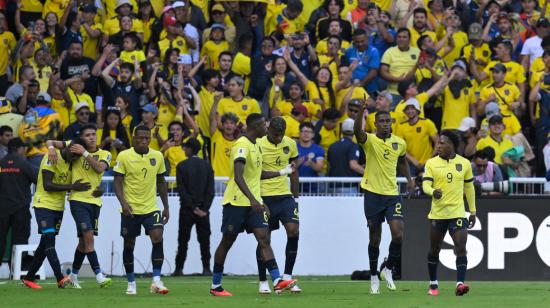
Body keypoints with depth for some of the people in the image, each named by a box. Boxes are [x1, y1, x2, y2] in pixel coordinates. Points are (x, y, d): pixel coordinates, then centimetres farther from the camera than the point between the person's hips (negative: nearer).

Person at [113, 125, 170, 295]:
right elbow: (117, 182, -6)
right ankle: (131, 283, 20)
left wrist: (166, 207, 12)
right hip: (130, 210, -1)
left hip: (151, 208, 1)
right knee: (129, 245, 6)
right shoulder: (124, 156, -7)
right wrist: (123, 203, -21)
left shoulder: (157, 156, 3)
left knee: (157, 238, -18)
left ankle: (156, 281, -15)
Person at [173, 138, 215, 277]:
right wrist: (204, 208, -2)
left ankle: (179, 269, 3)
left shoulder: (182, 166, -4)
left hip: (186, 209, -2)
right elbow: (210, 190, -1)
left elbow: (181, 190, -8)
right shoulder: (207, 165, 3)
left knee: (183, 240, 4)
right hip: (203, 208, 2)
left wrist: (193, 207, -7)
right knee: (204, 240, 3)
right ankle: (206, 269, -2)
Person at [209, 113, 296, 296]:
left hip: (253, 202, 8)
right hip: (236, 202, -8)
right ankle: (215, 286, 13)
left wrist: (281, 173, 32)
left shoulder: (255, 145, 14)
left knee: (264, 239, -6)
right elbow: (238, 177, -28)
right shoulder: (242, 146, -16)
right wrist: (252, 199, -37)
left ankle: (277, 281, -17)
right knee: (227, 242, 2)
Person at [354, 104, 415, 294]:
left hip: (392, 194, 2)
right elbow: (357, 131, -31)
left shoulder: (399, 143, 5)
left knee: (398, 235, -12)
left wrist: (409, 179, 16)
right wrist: (361, 110, -46)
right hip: (373, 193, -2)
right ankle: (374, 277, 21)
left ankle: (388, 269, 10)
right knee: (375, 239, 5)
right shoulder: (369, 141, -8)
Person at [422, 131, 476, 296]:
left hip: (458, 213, 0)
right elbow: (425, 185, -7)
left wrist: (473, 211, 16)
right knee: (434, 250, 10)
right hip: (437, 213, 0)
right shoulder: (431, 163, 1)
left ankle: (460, 283, -20)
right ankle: (433, 284, 25)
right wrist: (433, 192, -31)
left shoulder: (464, 163, 4)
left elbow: (469, 187, 13)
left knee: (461, 248, -14)